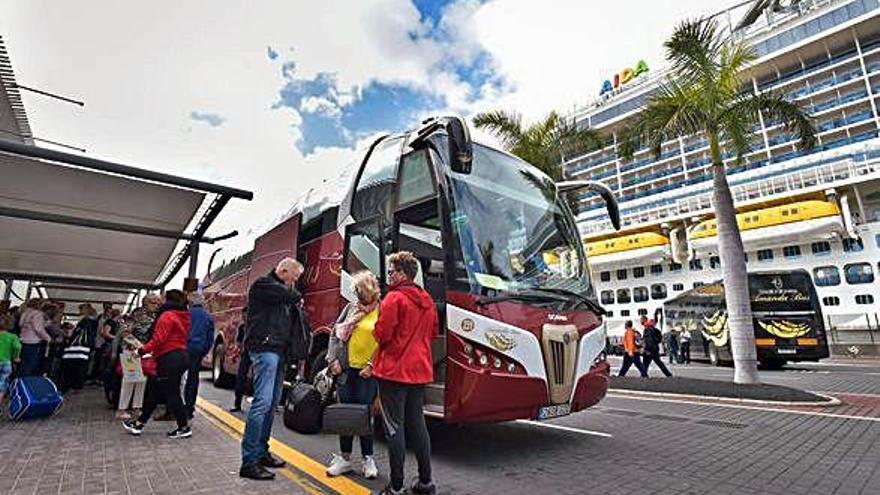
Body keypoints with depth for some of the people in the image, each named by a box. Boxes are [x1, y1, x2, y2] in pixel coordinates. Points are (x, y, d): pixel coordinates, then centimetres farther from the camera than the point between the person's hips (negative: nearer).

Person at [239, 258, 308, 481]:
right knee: (262, 401, -11)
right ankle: (249, 461, -6)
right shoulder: (262, 284, -5)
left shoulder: (282, 292, 21)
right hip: (265, 349, -9)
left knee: (272, 402, 13)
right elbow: (289, 294, -20)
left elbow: (291, 322, 18)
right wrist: (297, 297, 0)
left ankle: (262, 451, 23)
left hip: (279, 351, 9)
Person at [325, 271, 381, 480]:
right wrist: (333, 360, 2)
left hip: (367, 372, -4)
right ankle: (344, 458, 27)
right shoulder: (351, 308, 8)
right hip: (346, 369, 4)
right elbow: (335, 333, 10)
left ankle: (368, 459, 21)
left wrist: (372, 365, -14)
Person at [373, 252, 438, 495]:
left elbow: (382, 333, -15)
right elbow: (432, 333, 17)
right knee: (417, 424, 15)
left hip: (394, 369, -7)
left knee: (395, 426, 3)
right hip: (420, 370, 7)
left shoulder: (394, 298, -13)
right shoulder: (427, 300, 9)